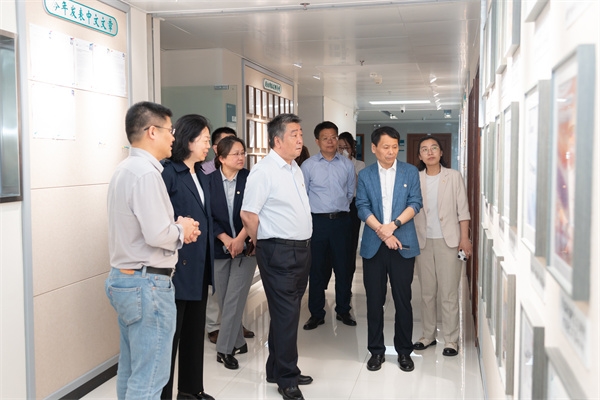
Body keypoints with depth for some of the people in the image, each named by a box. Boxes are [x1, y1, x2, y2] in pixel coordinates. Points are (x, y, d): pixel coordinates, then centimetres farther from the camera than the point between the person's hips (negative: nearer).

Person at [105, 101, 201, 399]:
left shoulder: (125, 169, 12)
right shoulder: (146, 173, -19)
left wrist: (176, 226, 6)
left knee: (130, 370, 19)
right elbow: (158, 235, -25)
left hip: (124, 278, 10)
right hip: (147, 284, -10)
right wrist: (181, 229, -5)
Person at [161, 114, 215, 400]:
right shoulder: (168, 173, -13)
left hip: (199, 266, 8)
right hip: (178, 265, -8)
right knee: (170, 333, 3)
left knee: (195, 329, 17)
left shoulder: (201, 176, 13)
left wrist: (209, 258, 12)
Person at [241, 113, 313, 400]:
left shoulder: (295, 169, 13)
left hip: (301, 249, 8)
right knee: (286, 315, -1)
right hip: (279, 253, -8)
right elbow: (248, 215, -16)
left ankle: (278, 370, 30)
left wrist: (304, 246, 16)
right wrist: (265, 247, -3)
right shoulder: (264, 171, -14)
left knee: (288, 313, 16)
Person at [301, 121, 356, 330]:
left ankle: (343, 310, 24)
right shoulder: (308, 166, -3)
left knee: (343, 267, 9)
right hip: (317, 221, -1)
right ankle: (316, 314, 18)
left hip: (341, 220, 2)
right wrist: (319, 208, 6)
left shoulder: (347, 165, 3)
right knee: (317, 269, 7)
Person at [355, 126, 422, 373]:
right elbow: (362, 207, -2)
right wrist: (381, 231, -15)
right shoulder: (365, 175, 6)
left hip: (403, 244, 0)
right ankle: (376, 351, 19)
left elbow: (415, 203, -3)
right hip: (373, 246, 1)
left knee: (403, 300, 5)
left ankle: (404, 351, 19)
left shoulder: (410, 172, 5)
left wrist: (393, 225, -15)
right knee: (374, 301, 6)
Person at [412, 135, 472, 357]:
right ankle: (428, 335, 21)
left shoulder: (454, 176, 1)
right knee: (427, 292, 10)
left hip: (448, 240, -2)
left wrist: (464, 238, -6)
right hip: (423, 241, 3)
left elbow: (462, 209, 0)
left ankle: (451, 339, 8)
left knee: (449, 293, -1)